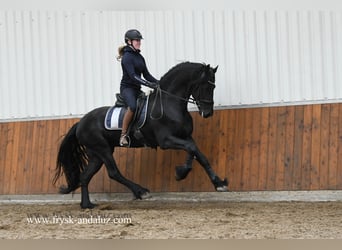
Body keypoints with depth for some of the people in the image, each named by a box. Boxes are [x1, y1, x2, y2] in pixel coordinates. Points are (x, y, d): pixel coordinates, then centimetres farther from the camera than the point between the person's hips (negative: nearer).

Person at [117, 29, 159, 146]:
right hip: (127, 87, -9)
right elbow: (133, 76, -22)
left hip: (137, 89, 9)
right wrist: (150, 84, -29)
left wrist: (159, 83, 0)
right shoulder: (127, 57, -11)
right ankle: (123, 135, -30)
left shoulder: (139, 57, 14)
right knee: (133, 106, -35)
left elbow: (146, 74, 16)